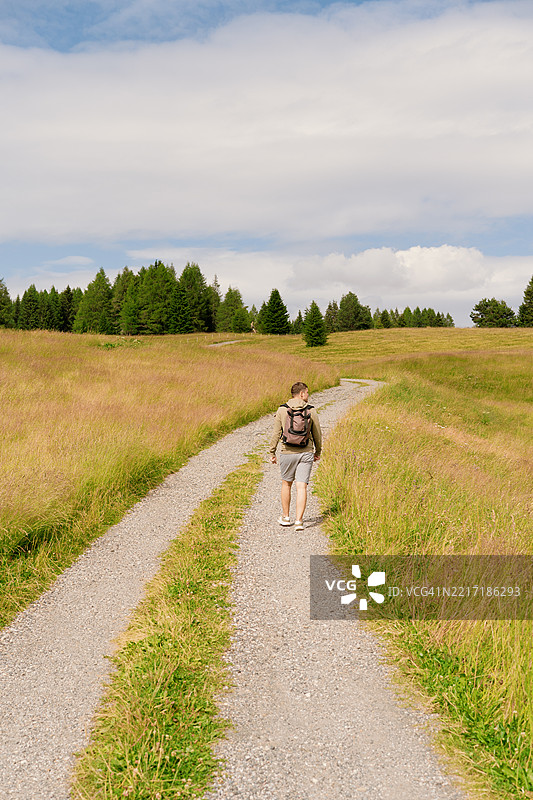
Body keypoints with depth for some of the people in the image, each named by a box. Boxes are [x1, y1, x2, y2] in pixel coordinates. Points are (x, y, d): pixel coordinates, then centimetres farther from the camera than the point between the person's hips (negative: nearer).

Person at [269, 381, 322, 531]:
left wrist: (272, 453, 8)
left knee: (286, 483, 18)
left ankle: (285, 517, 28)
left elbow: (276, 434, -1)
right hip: (306, 453, 0)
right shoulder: (311, 411, -2)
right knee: (301, 487, -1)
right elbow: (317, 434, 6)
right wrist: (318, 452, 20)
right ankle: (299, 521, -6)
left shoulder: (282, 410, -3)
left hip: (287, 453, 1)